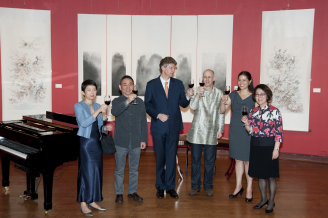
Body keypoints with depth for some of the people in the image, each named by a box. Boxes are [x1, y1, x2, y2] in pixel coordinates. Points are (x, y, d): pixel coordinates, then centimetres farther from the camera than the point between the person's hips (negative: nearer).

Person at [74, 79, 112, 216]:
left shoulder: (97, 106, 12)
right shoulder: (78, 106, -6)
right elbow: (84, 123, -21)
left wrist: (105, 128, -4)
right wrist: (98, 111, -23)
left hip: (96, 143, 6)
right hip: (85, 143, -6)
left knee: (97, 172, 9)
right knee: (86, 172, -5)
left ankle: (92, 201, 20)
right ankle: (83, 204, 4)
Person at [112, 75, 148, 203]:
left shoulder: (139, 102, 6)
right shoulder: (117, 101, -2)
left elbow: (143, 122, 8)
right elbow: (114, 112, -27)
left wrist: (144, 139, 4)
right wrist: (127, 102, -41)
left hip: (136, 142, 2)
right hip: (121, 141, -2)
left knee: (134, 169, 13)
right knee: (120, 169, 7)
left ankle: (132, 192, 26)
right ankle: (119, 193, 20)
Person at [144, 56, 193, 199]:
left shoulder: (178, 84, 8)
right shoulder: (152, 84, 3)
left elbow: (183, 104, 5)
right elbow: (147, 104, 1)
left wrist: (187, 96, -16)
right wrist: (157, 115, -13)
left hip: (173, 126, 1)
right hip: (158, 127, -1)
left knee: (171, 158, 6)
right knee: (159, 158, 8)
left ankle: (170, 187, 18)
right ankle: (160, 187, 21)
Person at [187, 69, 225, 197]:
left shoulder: (219, 93, 7)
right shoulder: (196, 91, 3)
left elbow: (221, 113, 9)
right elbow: (193, 107, -11)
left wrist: (220, 129, 5)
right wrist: (197, 95, -27)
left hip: (211, 132, 1)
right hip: (197, 130, -1)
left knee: (209, 161, 7)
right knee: (195, 160, 6)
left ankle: (208, 186, 21)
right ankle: (195, 186, 19)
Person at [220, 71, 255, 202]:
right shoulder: (233, 95, 6)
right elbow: (222, 111, 1)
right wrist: (224, 102, -18)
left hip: (248, 131, -3)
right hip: (235, 131, 3)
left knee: (248, 160, 2)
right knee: (238, 159, 12)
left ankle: (249, 189, 15)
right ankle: (238, 186, 25)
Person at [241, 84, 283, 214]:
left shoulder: (274, 111, -8)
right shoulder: (253, 112, 7)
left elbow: (279, 131, -10)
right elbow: (251, 131, 10)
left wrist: (276, 148, -14)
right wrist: (246, 123, -9)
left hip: (269, 146, -5)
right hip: (256, 146, 5)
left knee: (270, 175, 4)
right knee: (260, 174, 14)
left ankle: (271, 202, 20)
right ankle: (263, 199, 30)